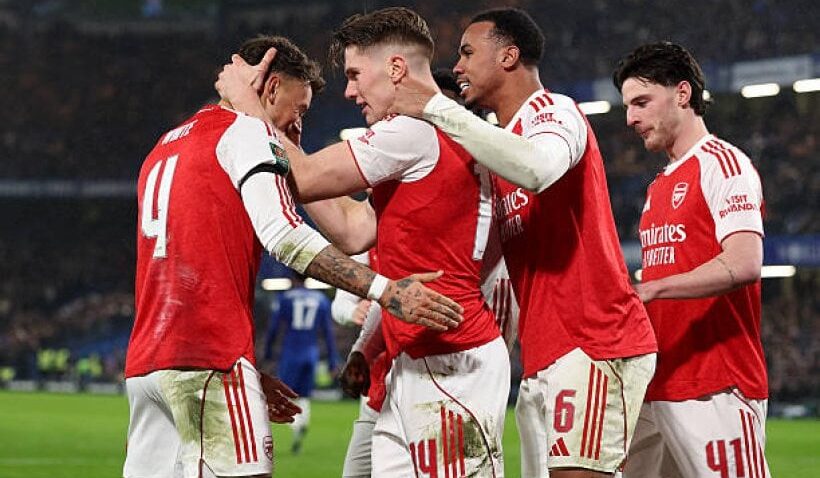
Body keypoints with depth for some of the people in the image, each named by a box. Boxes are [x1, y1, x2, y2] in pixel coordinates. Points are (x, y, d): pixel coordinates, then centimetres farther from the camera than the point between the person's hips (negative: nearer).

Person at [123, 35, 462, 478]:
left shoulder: (165, 147, 26)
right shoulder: (248, 131, 0)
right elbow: (283, 234, -16)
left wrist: (248, 376, 27)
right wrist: (384, 289, -20)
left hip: (145, 359, 9)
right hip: (209, 359, -9)